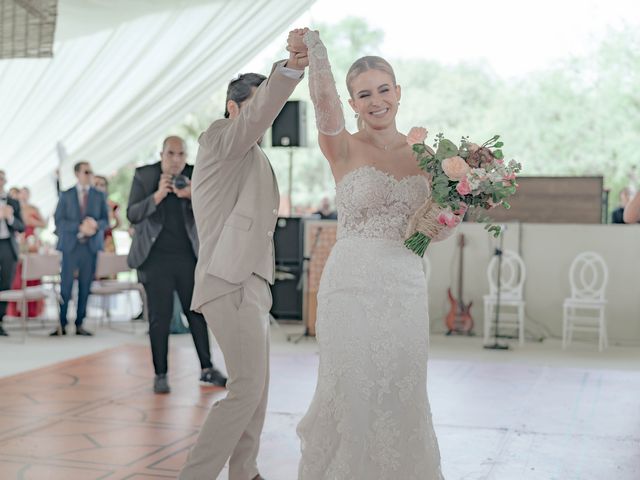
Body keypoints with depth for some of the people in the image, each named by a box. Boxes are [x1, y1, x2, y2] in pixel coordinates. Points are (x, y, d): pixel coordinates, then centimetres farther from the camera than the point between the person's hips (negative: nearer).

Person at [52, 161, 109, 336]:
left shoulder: (99, 196, 10)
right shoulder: (66, 195, 6)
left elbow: (105, 220, 7)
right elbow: (59, 220, -2)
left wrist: (96, 225, -16)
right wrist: (80, 227, -16)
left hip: (91, 246, 1)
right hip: (70, 245, -1)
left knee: (85, 287, 2)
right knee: (66, 286, -4)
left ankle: (79, 325, 9)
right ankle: (62, 325, 3)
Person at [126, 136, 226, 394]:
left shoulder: (194, 176, 3)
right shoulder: (144, 176, -1)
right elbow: (132, 215, -9)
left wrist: (193, 196, -21)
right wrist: (157, 195, -23)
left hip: (188, 256, 2)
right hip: (156, 258, -2)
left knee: (197, 311, 8)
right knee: (160, 317, -1)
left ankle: (207, 369, 19)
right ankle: (160, 375, 9)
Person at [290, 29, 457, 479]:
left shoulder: (423, 155, 9)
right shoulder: (344, 150, -3)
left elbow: (438, 231, 13)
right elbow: (325, 104, -24)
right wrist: (314, 48, -38)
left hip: (407, 290, 4)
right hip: (352, 286, -3)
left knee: (402, 396, 12)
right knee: (352, 394, 5)